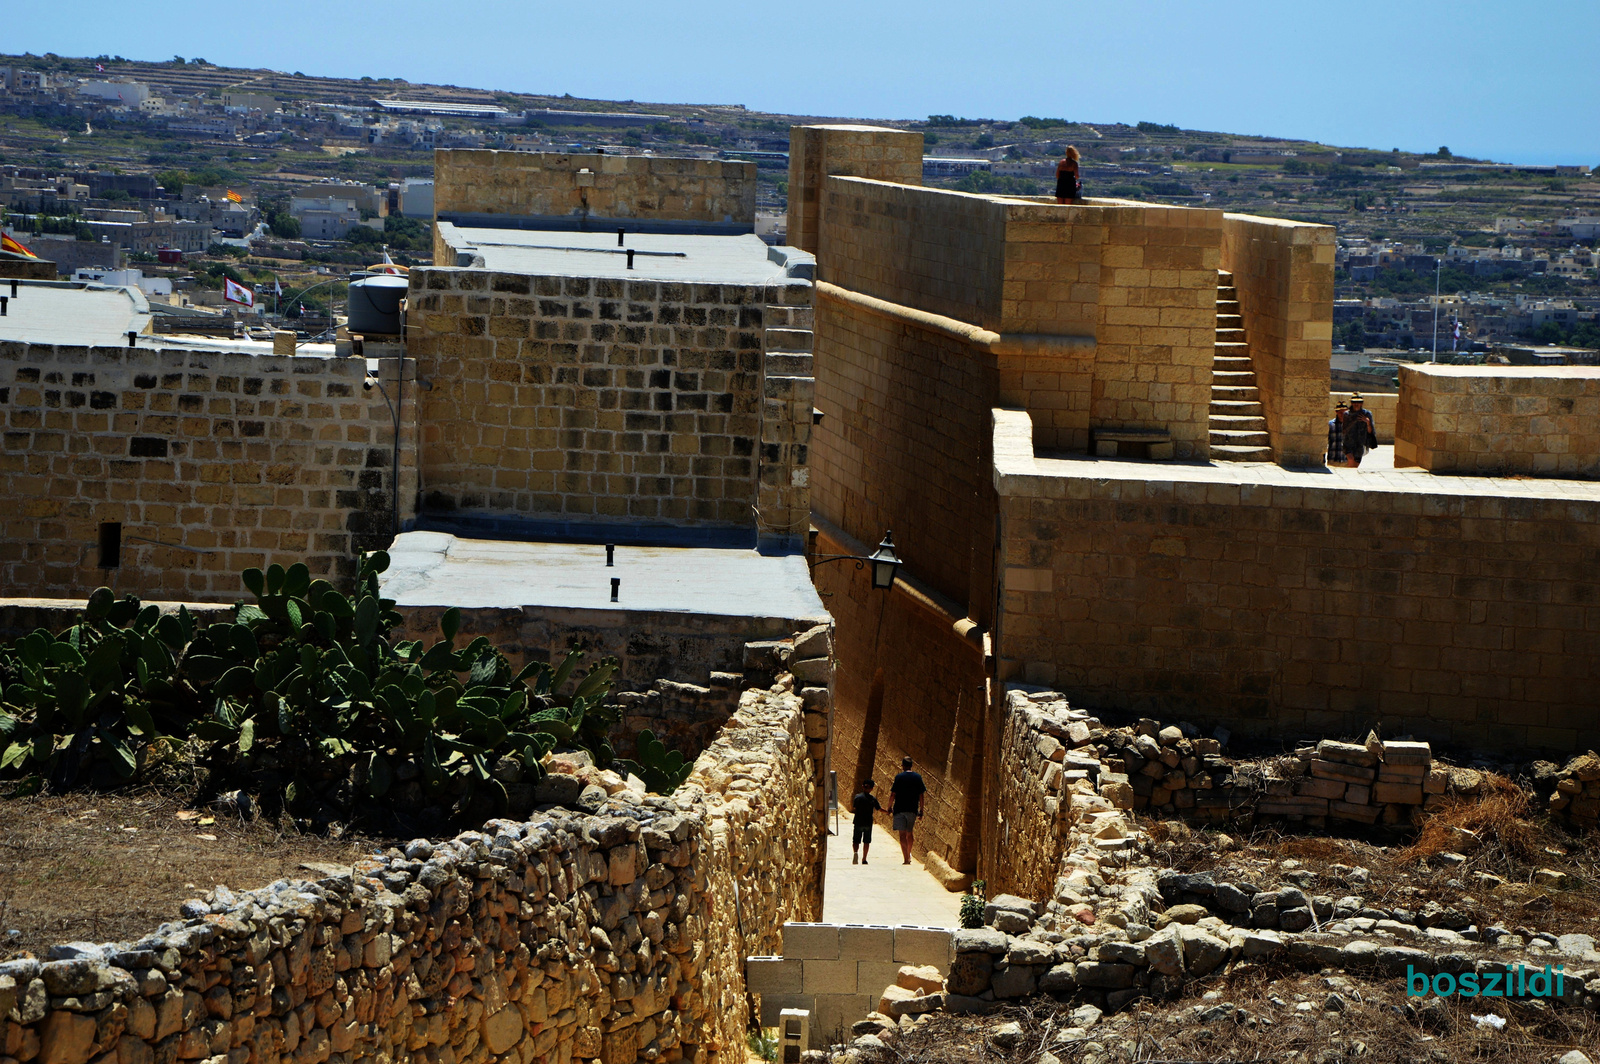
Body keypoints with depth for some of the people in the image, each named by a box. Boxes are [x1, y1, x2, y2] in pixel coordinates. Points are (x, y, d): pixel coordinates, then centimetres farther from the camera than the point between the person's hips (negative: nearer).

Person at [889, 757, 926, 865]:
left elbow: (893, 794, -5)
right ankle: (908, 856, 33)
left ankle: (905, 858, -13)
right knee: (909, 833, 20)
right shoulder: (918, 777, 3)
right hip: (913, 809, 3)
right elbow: (921, 795, 4)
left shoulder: (899, 777, -5)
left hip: (900, 809, -3)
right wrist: (921, 810, 10)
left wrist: (890, 806, 9)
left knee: (902, 834, -5)